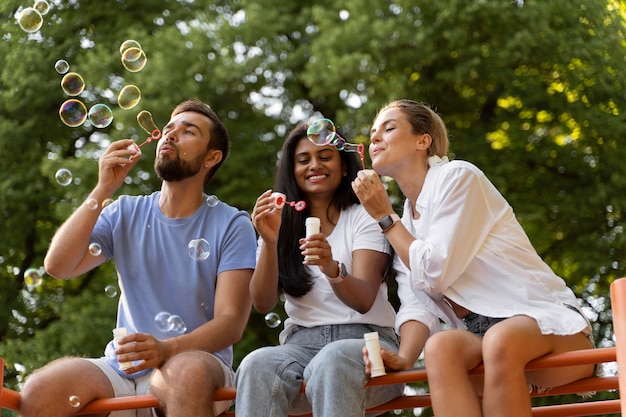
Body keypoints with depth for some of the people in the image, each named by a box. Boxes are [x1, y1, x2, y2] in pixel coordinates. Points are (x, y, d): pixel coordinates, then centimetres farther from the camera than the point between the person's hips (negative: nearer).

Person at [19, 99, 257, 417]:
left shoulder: (232, 225, 2)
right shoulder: (126, 214, 12)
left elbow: (231, 322, -8)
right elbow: (58, 266, -1)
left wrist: (167, 349, -26)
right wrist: (103, 190, -7)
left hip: (198, 360, -3)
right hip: (123, 367, 3)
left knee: (187, 372, -40)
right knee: (39, 390, -26)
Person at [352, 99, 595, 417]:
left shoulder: (457, 177, -4)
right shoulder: (406, 221, 18)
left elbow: (433, 274, -13)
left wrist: (385, 217, -2)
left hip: (545, 319, -5)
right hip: (481, 339, 5)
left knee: (500, 341, -39)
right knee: (440, 346, -30)